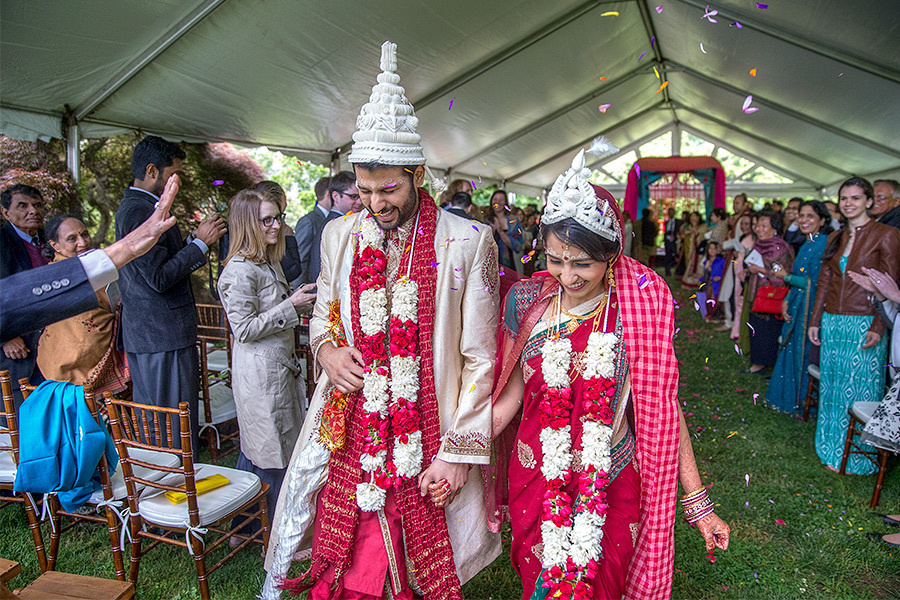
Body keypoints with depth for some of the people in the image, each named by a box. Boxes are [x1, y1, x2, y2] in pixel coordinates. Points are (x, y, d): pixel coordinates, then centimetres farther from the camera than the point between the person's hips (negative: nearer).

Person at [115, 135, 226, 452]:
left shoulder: (132, 206, 15)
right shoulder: (142, 210, -18)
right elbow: (159, 278, -23)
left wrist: (194, 239, 10)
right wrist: (200, 243, -16)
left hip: (142, 333, 11)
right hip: (164, 335, -11)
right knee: (177, 424, -2)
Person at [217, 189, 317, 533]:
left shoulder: (270, 263, 13)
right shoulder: (240, 270, -17)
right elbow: (244, 329, -20)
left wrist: (300, 297, 8)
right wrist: (291, 305, -18)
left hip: (279, 366, 10)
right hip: (259, 372, -9)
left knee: (255, 451, 18)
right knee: (272, 456, 1)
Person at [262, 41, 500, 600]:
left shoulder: (468, 242, -9)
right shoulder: (339, 234, 4)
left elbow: (479, 358, -7)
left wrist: (459, 452, -9)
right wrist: (326, 348, -6)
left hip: (429, 442, -2)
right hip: (348, 434, 3)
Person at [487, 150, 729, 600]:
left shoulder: (640, 310, -13)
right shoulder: (526, 301, -7)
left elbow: (662, 410, -7)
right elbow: (509, 397, -3)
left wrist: (697, 502, -5)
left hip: (614, 486, -2)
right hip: (535, 477, 2)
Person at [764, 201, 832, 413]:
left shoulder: (824, 245, -15)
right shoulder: (806, 245, 14)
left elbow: (815, 282, -20)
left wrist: (786, 277, -7)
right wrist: (787, 301, 4)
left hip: (811, 308, -9)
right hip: (797, 308, 9)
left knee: (804, 353, 1)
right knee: (791, 351, 14)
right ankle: (789, 399, 27)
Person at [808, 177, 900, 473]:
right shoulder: (835, 238, 12)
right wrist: (815, 321, 11)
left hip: (863, 324, -5)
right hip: (832, 324, 6)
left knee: (859, 390, 2)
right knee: (833, 388, 12)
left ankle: (857, 455, 17)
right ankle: (833, 449, 26)